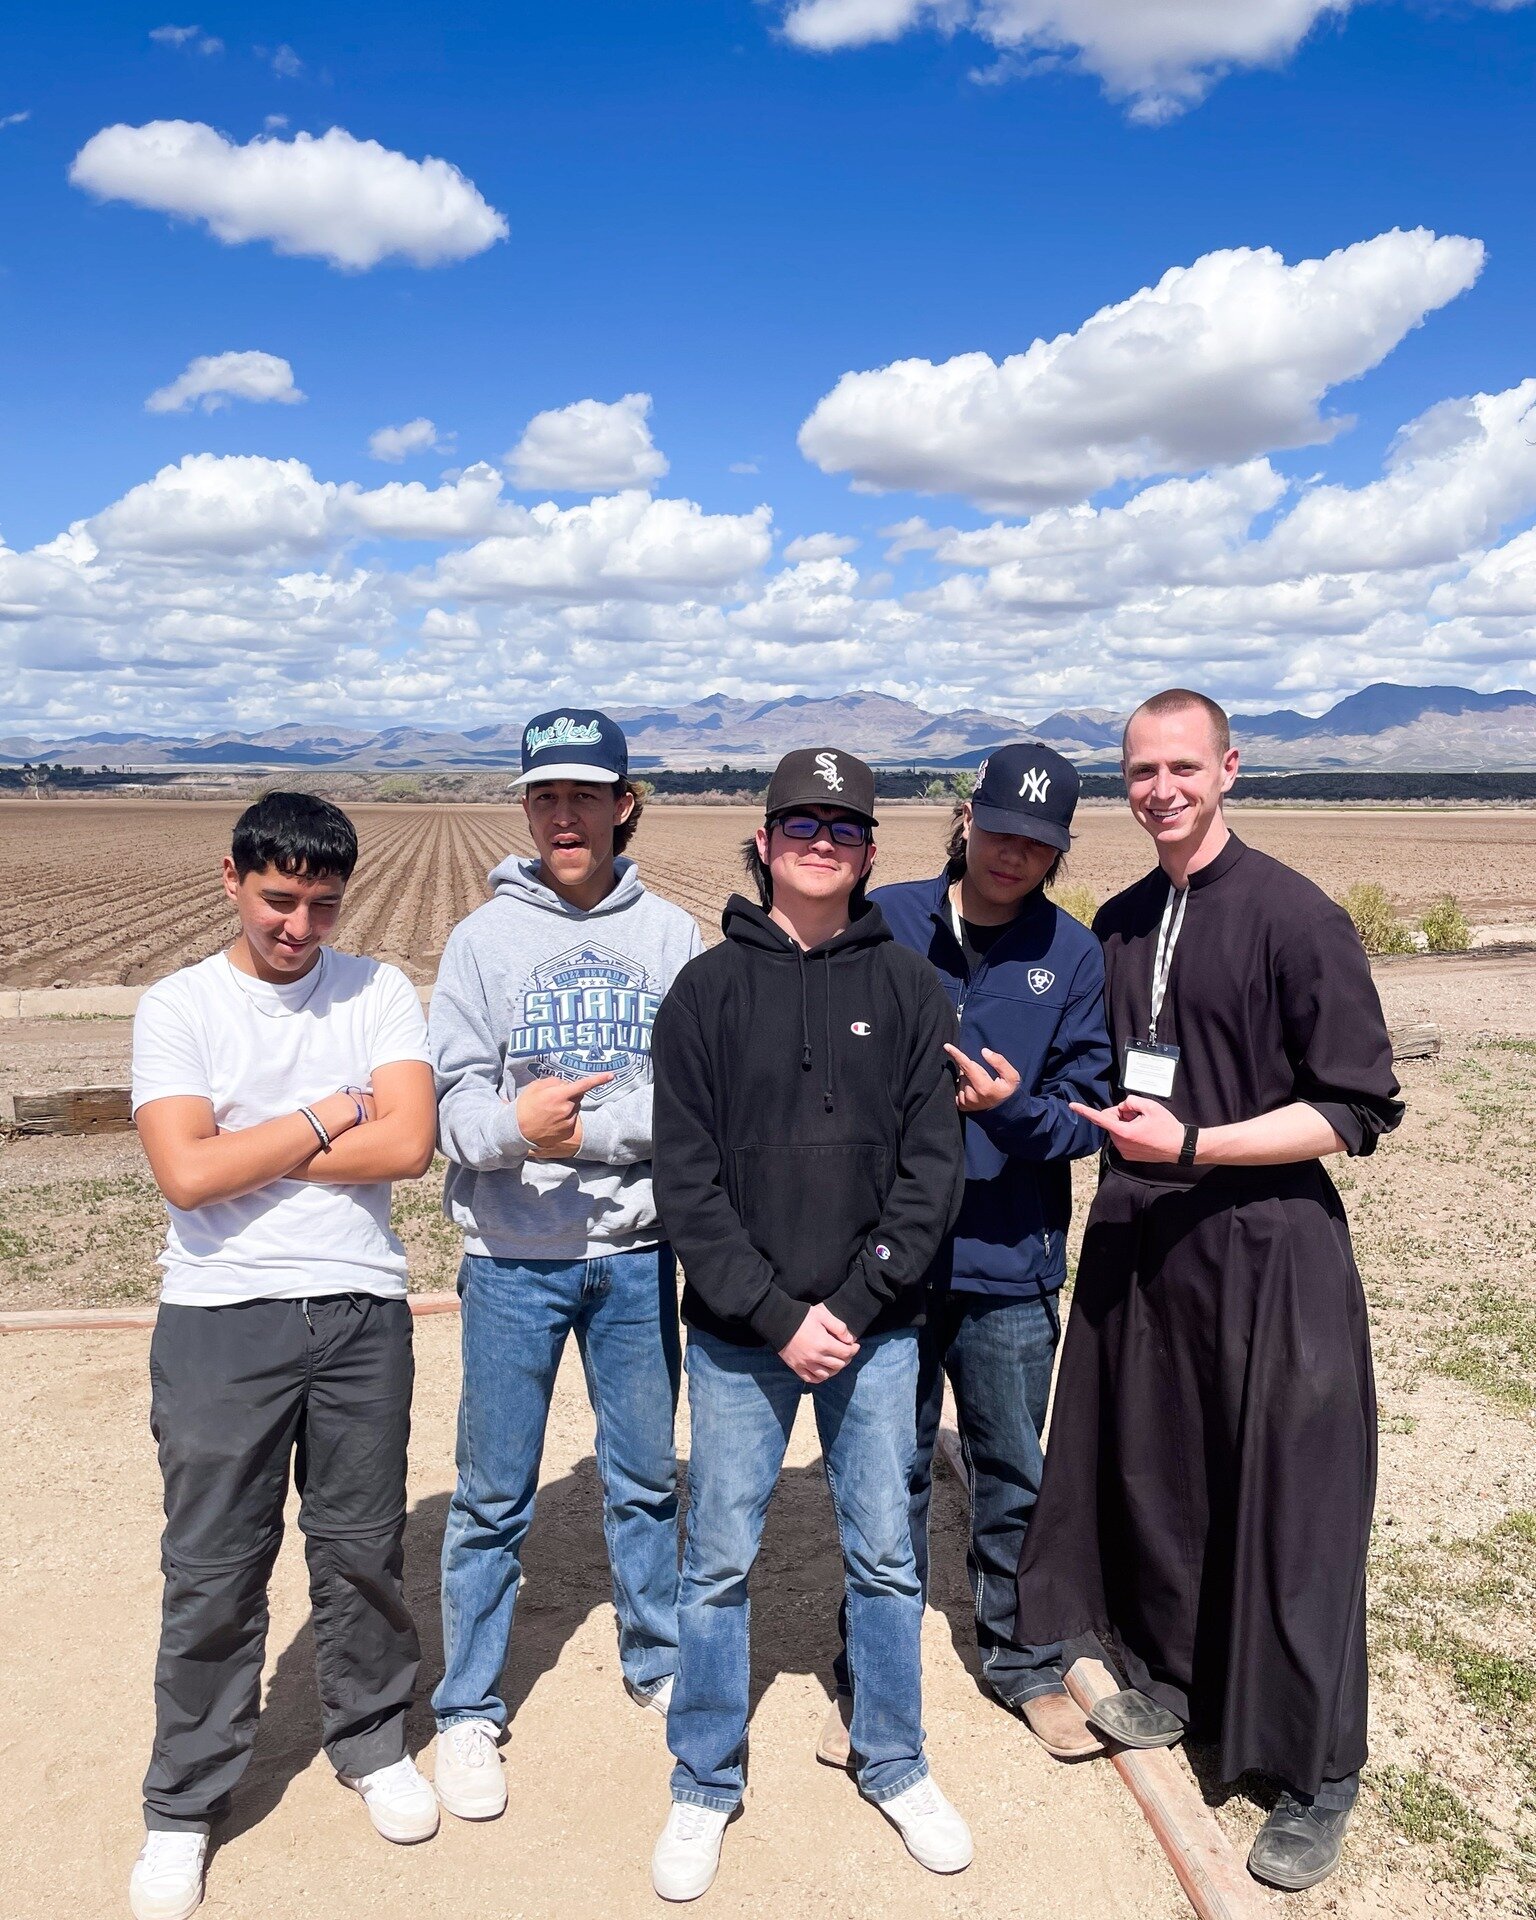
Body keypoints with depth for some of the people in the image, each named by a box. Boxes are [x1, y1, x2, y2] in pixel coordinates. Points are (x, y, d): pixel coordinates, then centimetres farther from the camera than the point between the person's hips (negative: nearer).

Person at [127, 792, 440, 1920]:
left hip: (362, 1311, 1)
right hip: (219, 1320, -1)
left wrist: (245, 1150, -10)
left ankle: (372, 1742, 36)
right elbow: (185, 1173, -14)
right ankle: (186, 1802, 26)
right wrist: (322, 1121, -9)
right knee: (214, 1570, 7)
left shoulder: (378, 992, 2)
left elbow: (408, 1144, -11)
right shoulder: (179, 1007, -1)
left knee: (363, 1548, 13)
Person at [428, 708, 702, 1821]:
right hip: (513, 1259, -1)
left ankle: (661, 1664, 38)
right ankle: (468, 1710, 27)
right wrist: (515, 1125, -28)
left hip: (637, 1250, 2)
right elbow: (452, 1104, -8)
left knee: (647, 1476, 17)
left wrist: (588, 1129, -18)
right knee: (494, 1496, 8)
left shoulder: (672, 937, 1)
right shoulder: (484, 939, -2)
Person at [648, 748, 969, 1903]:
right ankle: (706, 1787, 28)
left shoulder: (910, 990, 2)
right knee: (719, 1564, 8)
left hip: (875, 1330, 1)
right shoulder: (707, 991, -1)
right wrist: (777, 1317, -12)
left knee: (886, 1556, 13)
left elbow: (933, 1167, -1)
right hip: (739, 1336, -1)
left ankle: (895, 1768, 34)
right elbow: (687, 1179, -5)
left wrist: (852, 1305, -10)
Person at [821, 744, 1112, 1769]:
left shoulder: (1075, 955, -2)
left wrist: (1014, 1108, -23)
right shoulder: (883, 924, -3)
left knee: (1017, 1479, 16)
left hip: (1011, 1266, 1)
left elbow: (1086, 1114, -4)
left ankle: (1025, 1662, 38)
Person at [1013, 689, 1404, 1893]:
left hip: (1266, 1248, -6)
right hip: (1138, 1240, 6)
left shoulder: (1295, 917, -12)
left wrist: (1191, 1144, -20)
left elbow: (1357, 1112, -13)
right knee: (1146, 1470, 16)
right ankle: (1168, 1679, 40)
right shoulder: (1121, 925, 8)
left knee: (1286, 1507, 4)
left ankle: (1318, 1775, 23)